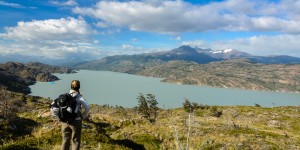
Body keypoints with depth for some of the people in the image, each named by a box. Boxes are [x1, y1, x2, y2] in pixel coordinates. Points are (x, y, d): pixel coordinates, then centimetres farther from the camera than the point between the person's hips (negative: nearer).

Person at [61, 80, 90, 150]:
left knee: (65, 141, 18)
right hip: (76, 122, -4)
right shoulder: (79, 97, -9)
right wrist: (83, 116, -3)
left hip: (65, 121, 4)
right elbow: (87, 107, -20)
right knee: (75, 141, 11)